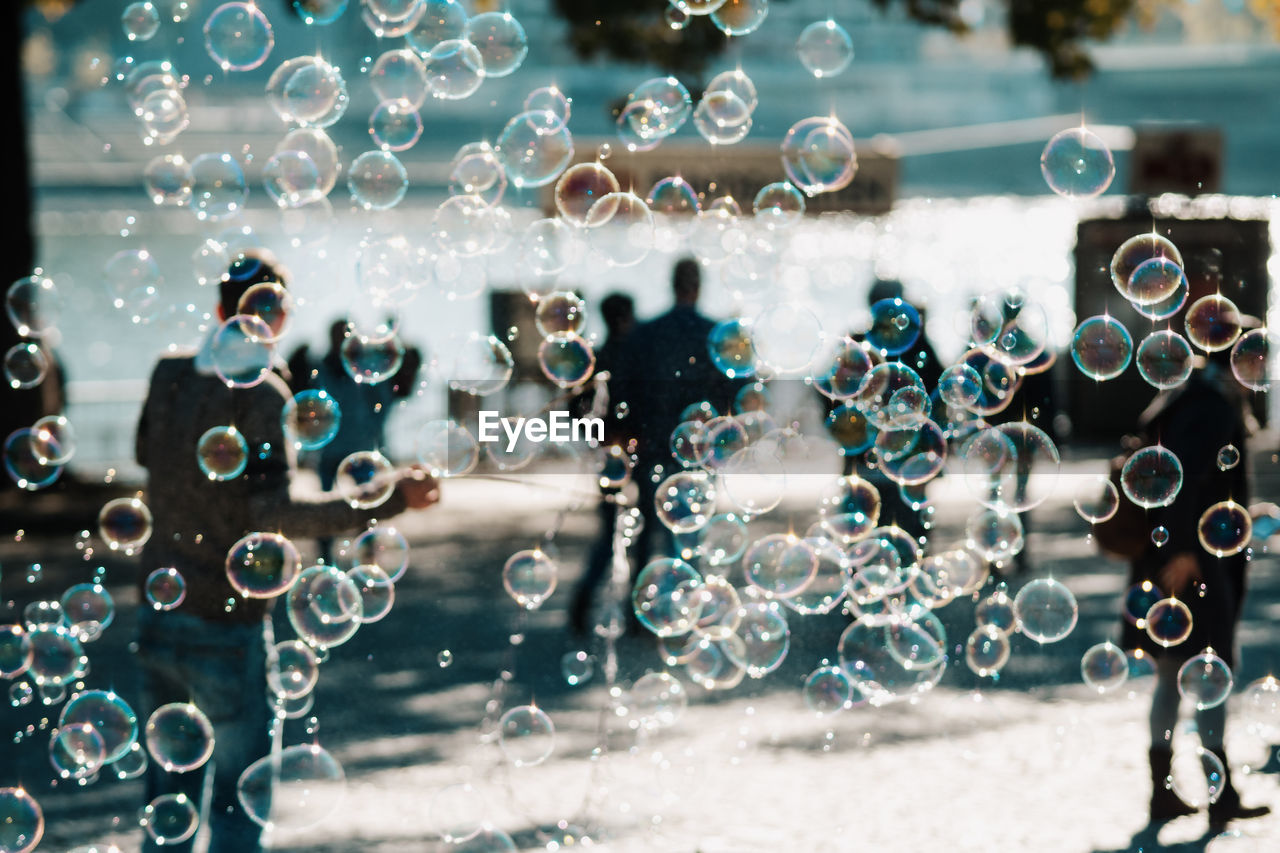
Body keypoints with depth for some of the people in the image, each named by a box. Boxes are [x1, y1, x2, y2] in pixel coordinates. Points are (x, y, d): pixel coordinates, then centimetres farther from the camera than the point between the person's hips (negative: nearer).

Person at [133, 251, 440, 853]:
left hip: (158, 617, 6)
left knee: (169, 800, 14)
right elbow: (272, 513, -24)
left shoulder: (170, 374, 4)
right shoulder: (260, 395, -15)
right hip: (227, 629, -6)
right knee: (239, 803, 4)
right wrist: (389, 502, -22)